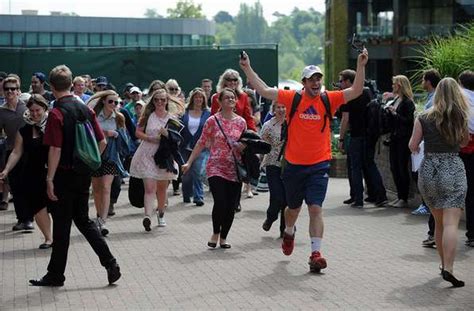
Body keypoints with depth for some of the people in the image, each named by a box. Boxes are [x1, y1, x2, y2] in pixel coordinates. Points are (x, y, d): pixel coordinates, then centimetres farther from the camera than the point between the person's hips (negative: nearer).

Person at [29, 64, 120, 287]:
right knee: (83, 220, 18)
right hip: (83, 175, 6)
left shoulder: (57, 113, -16)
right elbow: (102, 142, 6)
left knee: (61, 225, 3)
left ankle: (56, 275, 14)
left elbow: (55, 149, -20)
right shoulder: (85, 109, 5)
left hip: (64, 175, -6)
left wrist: (49, 179, -15)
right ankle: (110, 263, 7)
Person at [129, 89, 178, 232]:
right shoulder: (147, 115, 3)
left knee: (162, 188, 12)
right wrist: (151, 138, -12)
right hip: (147, 155, -2)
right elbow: (138, 132, 2)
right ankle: (147, 216, -25)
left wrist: (167, 135, -13)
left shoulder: (171, 118, 7)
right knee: (150, 188, -14)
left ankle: (161, 214, 33)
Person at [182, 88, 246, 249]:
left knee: (231, 206, 4)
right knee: (220, 202, -15)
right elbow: (201, 143, 0)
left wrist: (243, 147, -7)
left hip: (235, 170, 3)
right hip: (216, 168, -3)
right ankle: (215, 233, 10)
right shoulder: (213, 121, -2)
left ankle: (223, 237, 21)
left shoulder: (241, 122, 7)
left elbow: (245, 145, 16)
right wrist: (189, 162, -3)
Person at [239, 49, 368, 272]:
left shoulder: (329, 99, -1)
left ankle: (316, 253, -9)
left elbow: (356, 91, -7)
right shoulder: (293, 98, -3)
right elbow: (264, 91, -4)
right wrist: (247, 68, -9)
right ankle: (289, 233, 50)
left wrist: (361, 66, -18)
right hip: (294, 164, 1)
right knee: (293, 208, 18)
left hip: (319, 165, -1)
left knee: (316, 208, -10)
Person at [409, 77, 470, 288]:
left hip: (428, 171, 2)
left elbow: (413, 146, 2)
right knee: (451, 223, -10)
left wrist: (418, 148, 22)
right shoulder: (461, 118, 1)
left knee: (438, 222, 17)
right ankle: (448, 268, -22)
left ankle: (444, 264, 28)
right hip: (453, 170, -2)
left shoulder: (424, 118, 0)